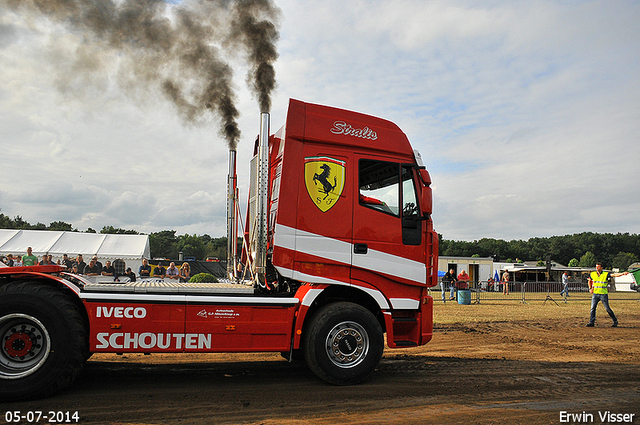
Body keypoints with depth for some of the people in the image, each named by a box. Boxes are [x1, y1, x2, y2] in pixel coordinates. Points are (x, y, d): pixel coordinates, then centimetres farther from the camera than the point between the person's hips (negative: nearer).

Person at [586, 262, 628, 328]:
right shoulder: (592, 274, 5)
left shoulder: (606, 274, -7)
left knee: (607, 309, 1)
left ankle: (615, 322, 17)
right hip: (595, 294, 4)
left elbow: (615, 275, -22)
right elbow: (589, 281, 23)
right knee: (593, 308, -1)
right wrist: (590, 288, 14)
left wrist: (623, 273, -37)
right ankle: (591, 322, 4)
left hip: (604, 294, -3)